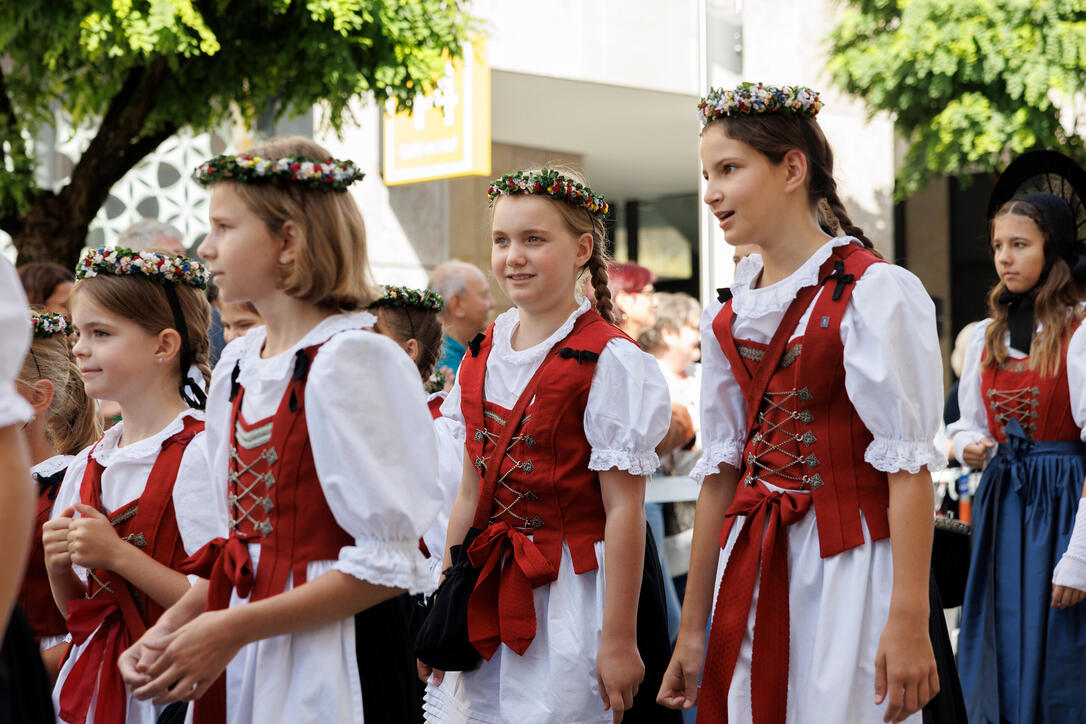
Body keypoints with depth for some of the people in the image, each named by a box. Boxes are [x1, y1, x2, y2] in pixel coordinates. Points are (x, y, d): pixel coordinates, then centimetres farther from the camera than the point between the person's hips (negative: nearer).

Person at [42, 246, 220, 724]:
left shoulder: (198, 453, -12)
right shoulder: (86, 465, 9)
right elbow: (75, 609, 15)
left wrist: (118, 554, -19)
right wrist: (58, 565, -5)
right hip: (89, 683, 6)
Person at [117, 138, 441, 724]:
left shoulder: (349, 359, -15)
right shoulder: (238, 363, 9)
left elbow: (387, 565, -17)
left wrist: (234, 628, -17)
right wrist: (170, 628, 1)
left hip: (331, 671, -7)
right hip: (241, 657, 7)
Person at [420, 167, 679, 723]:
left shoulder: (608, 362, -12)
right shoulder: (481, 358, 8)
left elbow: (623, 510, -14)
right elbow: (471, 495, 13)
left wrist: (619, 639, -15)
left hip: (573, 593, -6)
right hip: (488, 591, 6)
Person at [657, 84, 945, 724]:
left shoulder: (876, 293, -9)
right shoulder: (729, 317, 10)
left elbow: (907, 465, -14)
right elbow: (720, 469, 12)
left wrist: (909, 620, -20)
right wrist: (692, 628, 12)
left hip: (849, 568, -6)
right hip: (755, 570, 6)